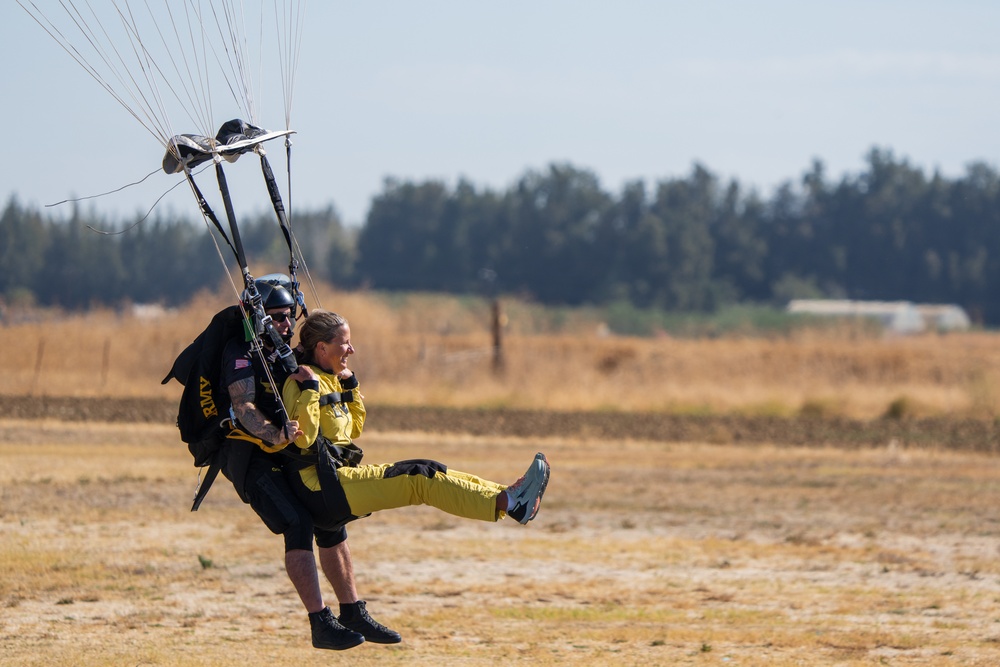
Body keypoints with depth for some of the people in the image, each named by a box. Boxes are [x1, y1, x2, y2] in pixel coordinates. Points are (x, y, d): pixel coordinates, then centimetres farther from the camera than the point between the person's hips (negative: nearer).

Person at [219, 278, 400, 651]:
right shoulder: (241, 353, -11)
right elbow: (243, 406, -24)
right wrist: (273, 434, -41)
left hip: (287, 457, 9)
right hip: (251, 458, -9)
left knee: (332, 525, 7)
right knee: (298, 524, -22)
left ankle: (353, 615, 19)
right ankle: (321, 625, -26)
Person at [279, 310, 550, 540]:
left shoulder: (330, 380, 16)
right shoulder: (299, 384, -13)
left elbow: (354, 428, 27)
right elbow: (303, 437, -26)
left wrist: (350, 384, 17)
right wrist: (310, 388, -26)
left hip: (343, 475, 10)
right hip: (324, 488, -10)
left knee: (428, 474, -1)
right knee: (421, 478, -18)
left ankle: (509, 497, -8)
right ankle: (507, 503, -26)